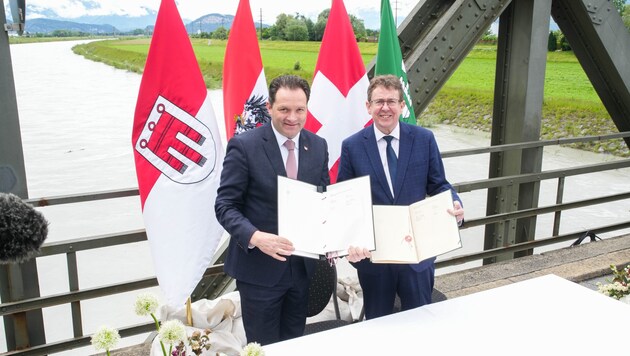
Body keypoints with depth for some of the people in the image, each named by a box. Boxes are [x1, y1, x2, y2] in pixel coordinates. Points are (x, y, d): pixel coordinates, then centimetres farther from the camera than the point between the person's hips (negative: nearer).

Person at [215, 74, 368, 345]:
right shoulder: (244, 145, -12)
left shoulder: (318, 146, 3)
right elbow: (225, 205, -12)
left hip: (303, 266, 5)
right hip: (259, 266, -4)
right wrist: (255, 237, -30)